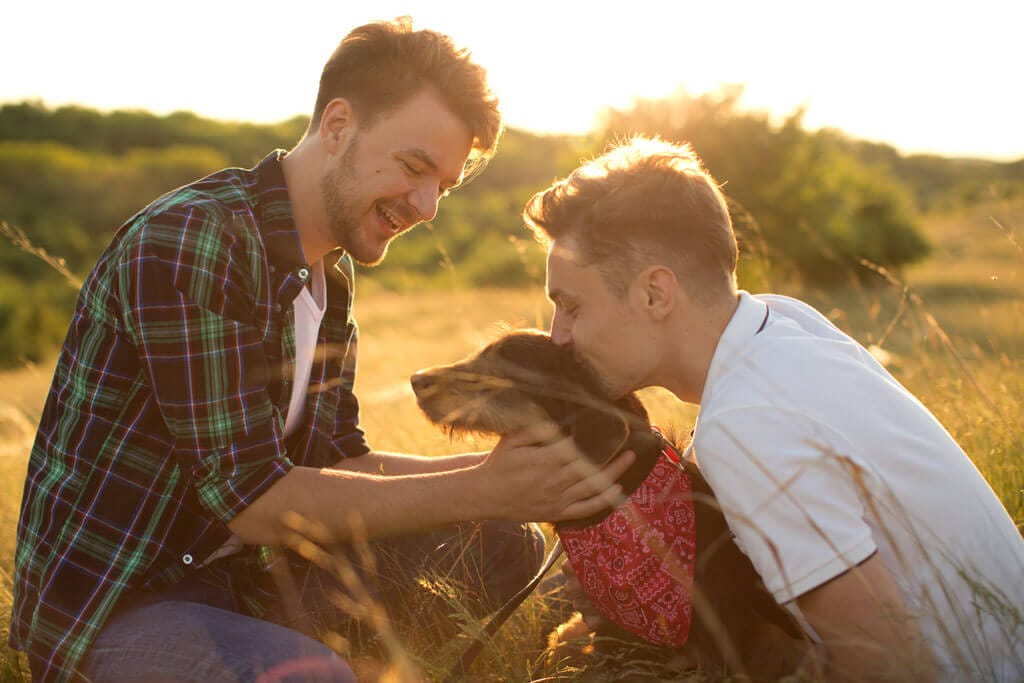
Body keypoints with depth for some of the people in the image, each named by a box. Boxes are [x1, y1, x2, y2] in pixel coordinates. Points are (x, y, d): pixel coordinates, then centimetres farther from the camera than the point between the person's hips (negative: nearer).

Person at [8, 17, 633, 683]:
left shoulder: (332, 272, 7)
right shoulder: (188, 243, -22)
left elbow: (338, 464, 3)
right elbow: (252, 497, -24)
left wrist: (503, 471, -11)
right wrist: (481, 491, -25)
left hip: (237, 572, 8)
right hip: (110, 602, -8)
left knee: (506, 545, 2)